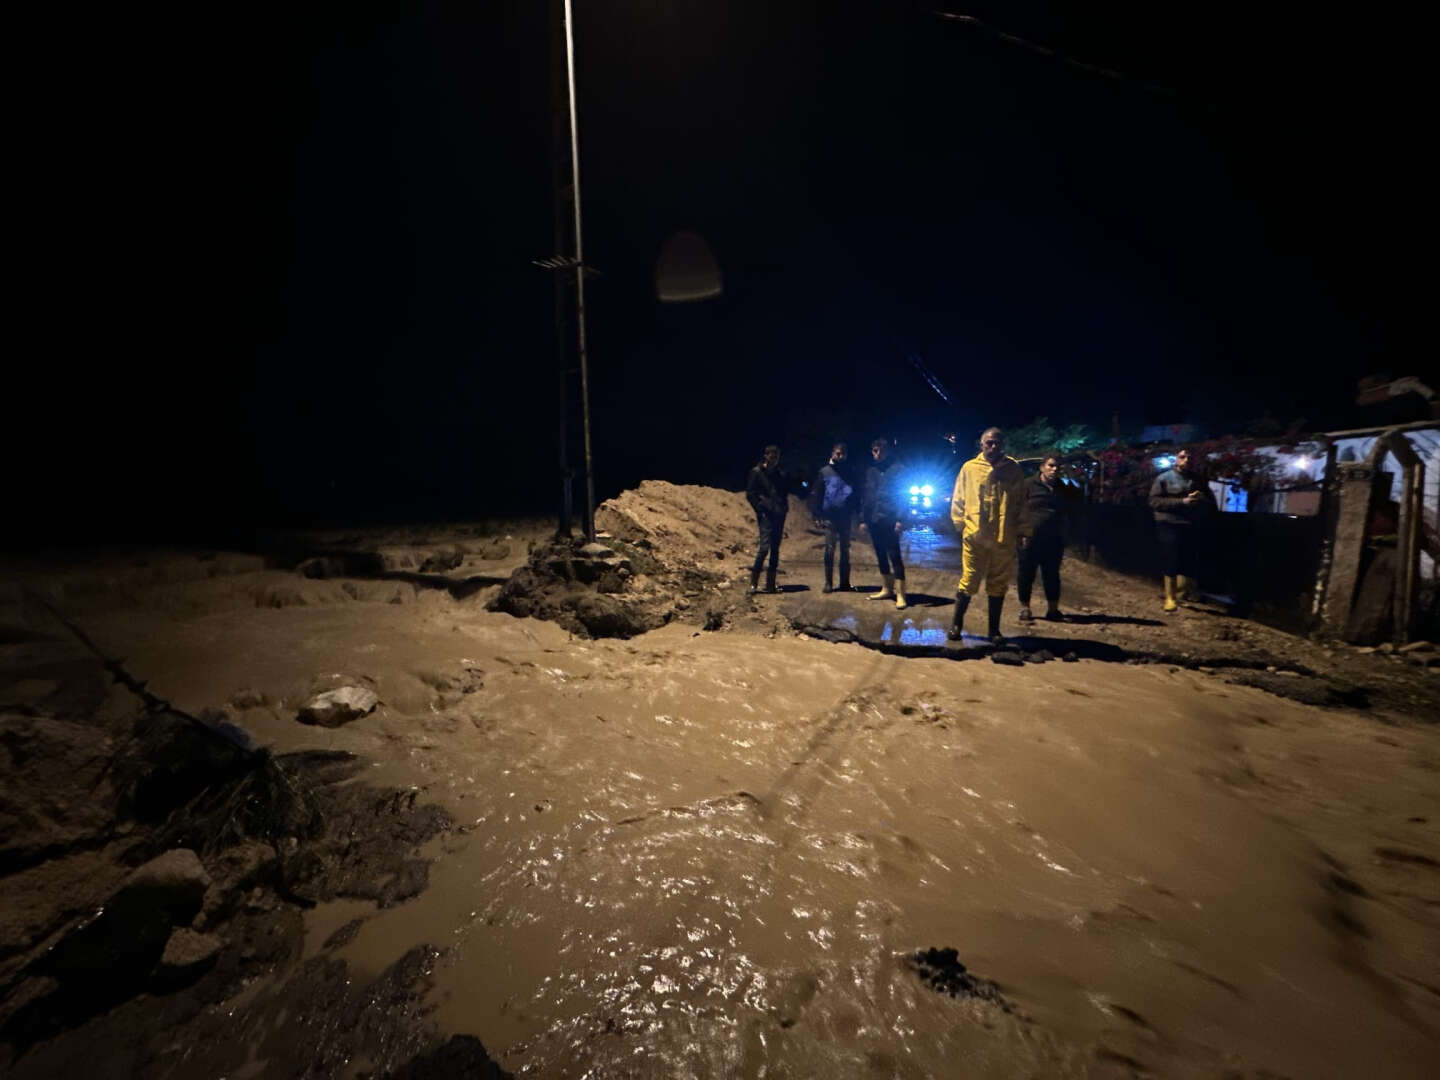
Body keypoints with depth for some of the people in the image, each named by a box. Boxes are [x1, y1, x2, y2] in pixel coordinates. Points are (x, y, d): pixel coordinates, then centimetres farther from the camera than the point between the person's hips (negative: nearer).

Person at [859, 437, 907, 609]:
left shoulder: (896, 468, -5)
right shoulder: (870, 471, 13)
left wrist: (900, 519, -16)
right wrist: (863, 519, 10)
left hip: (889, 520, -6)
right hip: (874, 520, 6)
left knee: (894, 556, -5)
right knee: (881, 556, 13)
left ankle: (900, 594, -2)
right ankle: (886, 589, 23)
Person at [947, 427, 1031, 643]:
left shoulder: (1014, 469, 6)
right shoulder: (969, 468, 2)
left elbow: (1022, 503, 8)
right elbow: (958, 499, 6)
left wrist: (1023, 531, 5)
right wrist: (960, 524, -2)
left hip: (1004, 539, 2)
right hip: (974, 536, -2)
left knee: (998, 585, 10)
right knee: (968, 583, 2)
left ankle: (994, 629, 23)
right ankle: (956, 624, 19)